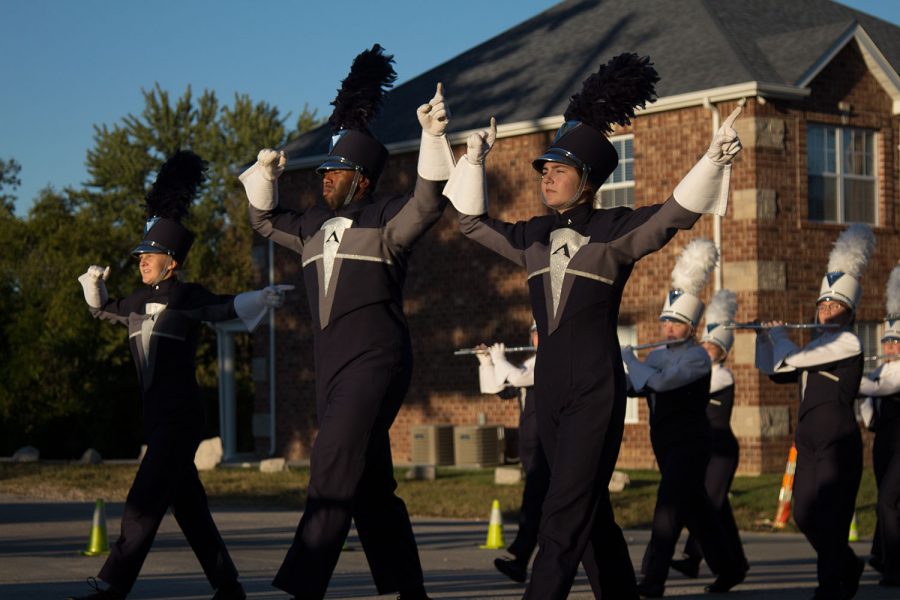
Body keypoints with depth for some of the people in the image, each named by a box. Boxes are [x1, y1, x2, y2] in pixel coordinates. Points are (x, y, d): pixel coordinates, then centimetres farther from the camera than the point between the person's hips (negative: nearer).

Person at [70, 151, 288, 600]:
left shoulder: (188, 297, -5)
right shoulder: (138, 301, 15)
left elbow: (225, 309, -17)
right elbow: (103, 309, 30)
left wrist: (261, 298, -33)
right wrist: (94, 283, 12)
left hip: (181, 416, -8)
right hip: (156, 415, 8)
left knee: (144, 501, -12)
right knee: (187, 505, 11)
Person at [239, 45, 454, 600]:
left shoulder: (387, 220, -2)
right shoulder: (315, 225, 18)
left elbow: (429, 202, -20)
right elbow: (266, 221, 32)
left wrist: (433, 137, -31)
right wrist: (266, 174, 19)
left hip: (376, 361, -8)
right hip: (332, 365, 8)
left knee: (334, 466, -22)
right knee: (372, 485, 10)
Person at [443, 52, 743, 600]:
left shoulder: (616, 232, -5)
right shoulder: (535, 238, 11)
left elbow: (677, 213, -16)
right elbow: (474, 222, 19)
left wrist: (714, 159, -27)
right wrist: (474, 160, 15)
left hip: (596, 391, -6)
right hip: (550, 387, 6)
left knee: (564, 517, -12)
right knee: (591, 512, 14)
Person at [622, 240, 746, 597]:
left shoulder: (697, 358, -14)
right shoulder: (657, 356, 11)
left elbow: (660, 381, -27)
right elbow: (636, 386, 7)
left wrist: (628, 357, -14)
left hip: (691, 444, -8)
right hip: (665, 444, 8)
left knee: (668, 507, -15)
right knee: (695, 509, 14)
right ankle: (729, 568, 27)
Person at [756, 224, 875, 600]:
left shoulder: (848, 343, -9)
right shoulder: (817, 348, 18)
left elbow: (791, 359, -17)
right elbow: (775, 370, 24)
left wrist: (779, 333, 2)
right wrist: (765, 338, 10)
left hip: (837, 443, -9)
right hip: (810, 442, 9)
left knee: (827, 517, -8)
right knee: (804, 516, 9)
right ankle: (848, 567, 29)